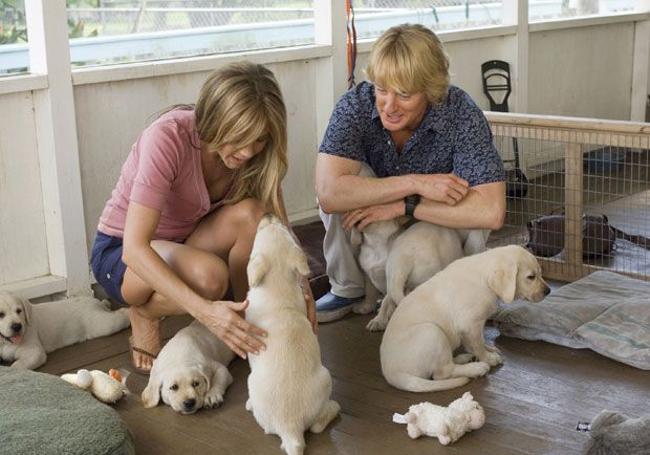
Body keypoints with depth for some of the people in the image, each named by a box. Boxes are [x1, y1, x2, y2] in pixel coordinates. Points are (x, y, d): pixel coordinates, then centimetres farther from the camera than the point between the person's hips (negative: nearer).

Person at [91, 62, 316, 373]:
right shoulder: (167, 138, -32)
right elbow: (135, 249, -38)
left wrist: (302, 286, -31)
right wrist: (204, 310, -49)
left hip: (186, 243, 5)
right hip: (121, 252, -5)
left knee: (250, 213, -27)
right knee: (209, 275, -37)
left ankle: (246, 316, -8)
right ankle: (144, 315, -5)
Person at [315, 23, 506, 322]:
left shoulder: (462, 115, -29)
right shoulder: (356, 104, -25)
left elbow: (490, 213, -38)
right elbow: (328, 193, -38)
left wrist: (403, 205, -37)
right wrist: (415, 183, -40)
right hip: (374, 229, 1)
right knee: (344, 188, -28)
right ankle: (347, 288, -4)